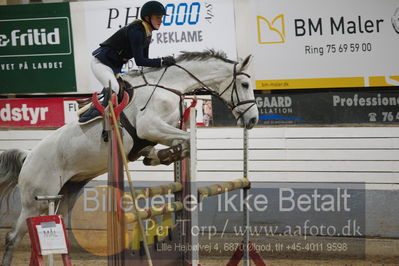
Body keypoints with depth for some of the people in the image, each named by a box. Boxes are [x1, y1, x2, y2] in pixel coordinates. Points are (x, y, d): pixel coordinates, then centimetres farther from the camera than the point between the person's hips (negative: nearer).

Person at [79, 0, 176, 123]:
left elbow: (144, 60, 9)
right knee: (115, 89, -30)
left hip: (115, 67, 11)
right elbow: (139, 61, -28)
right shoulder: (136, 30, -25)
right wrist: (162, 61, -29)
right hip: (101, 62, -11)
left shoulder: (147, 34, 4)